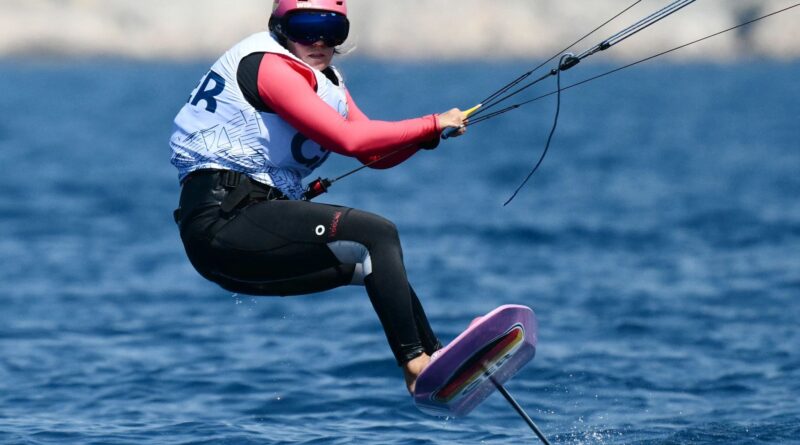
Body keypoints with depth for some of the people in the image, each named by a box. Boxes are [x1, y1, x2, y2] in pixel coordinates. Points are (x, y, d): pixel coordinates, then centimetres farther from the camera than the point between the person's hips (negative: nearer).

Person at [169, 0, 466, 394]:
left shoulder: (326, 81, 20)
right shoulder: (270, 65, -10)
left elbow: (377, 154, 13)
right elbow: (348, 139, -20)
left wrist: (426, 133, -5)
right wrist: (432, 124, -13)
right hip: (224, 218, -10)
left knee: (377, 264, 18)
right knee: (378, 234, -17)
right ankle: (416, 365, -23)